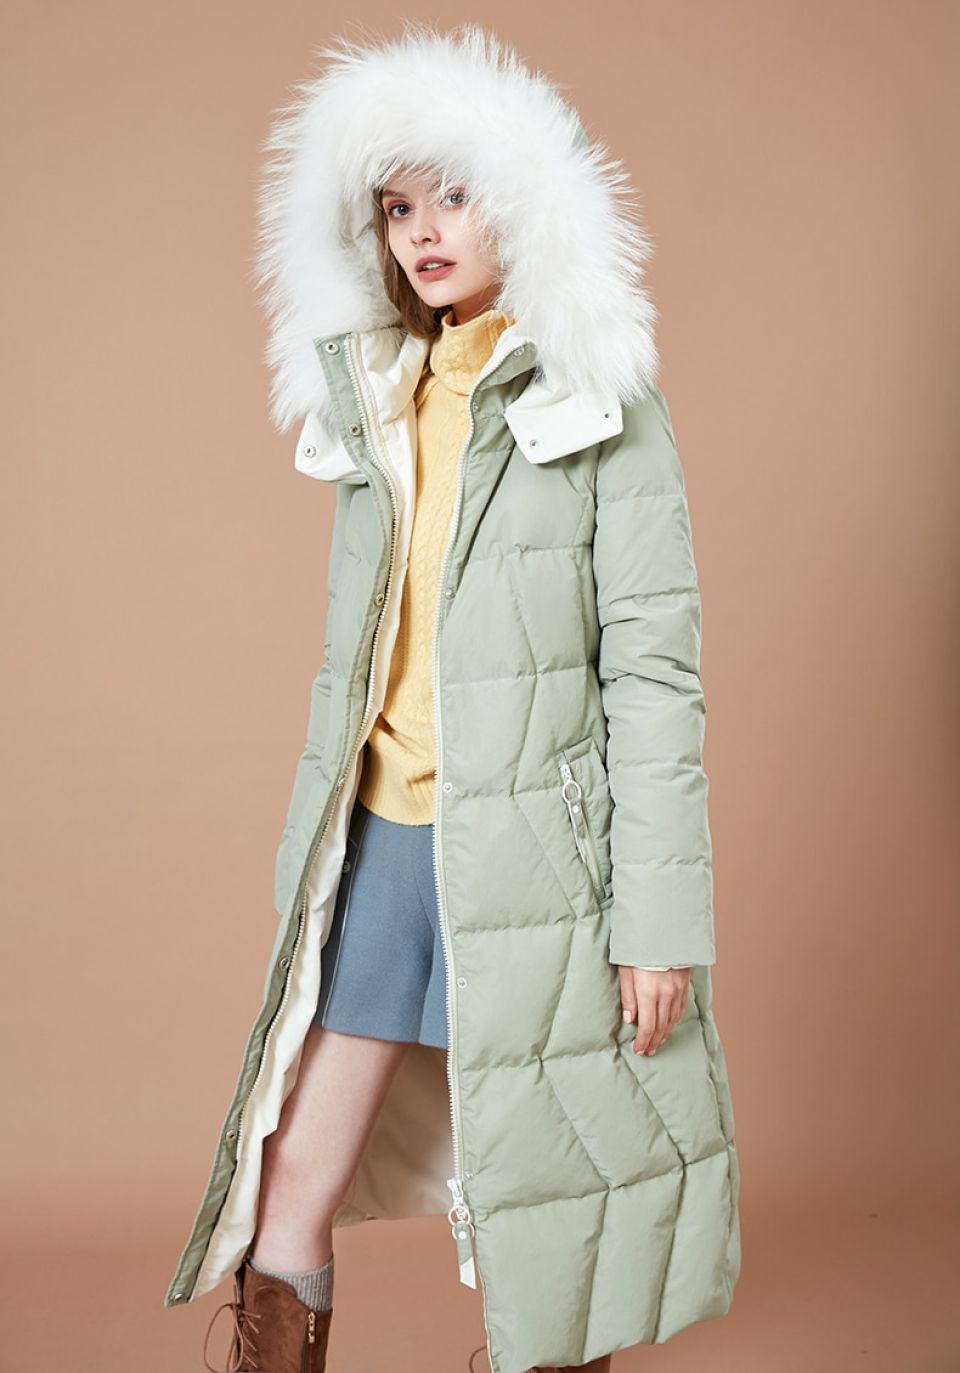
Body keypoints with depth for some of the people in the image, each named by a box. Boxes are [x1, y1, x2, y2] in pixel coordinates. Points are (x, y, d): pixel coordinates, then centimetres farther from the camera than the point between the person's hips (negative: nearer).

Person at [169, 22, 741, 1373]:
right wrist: (314, 859, 15)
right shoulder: (375, 407, 13)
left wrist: (659, 915, -12)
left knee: (539, 1231, 7)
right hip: (377, 841, 5)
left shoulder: (601, 405, -3)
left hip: (527, 851, -5)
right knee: (282, 1217, 6)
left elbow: (655, 663, -8)